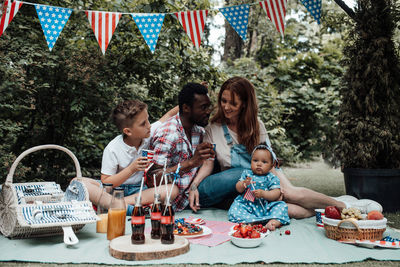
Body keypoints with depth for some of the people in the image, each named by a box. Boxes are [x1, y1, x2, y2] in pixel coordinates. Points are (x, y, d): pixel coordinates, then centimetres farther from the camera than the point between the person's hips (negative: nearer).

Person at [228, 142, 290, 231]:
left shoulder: (271, 178, 5)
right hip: (247, 205, 1)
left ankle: (274, 221, -43)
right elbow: (238, 189, 8)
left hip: (265, 206, -1)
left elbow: (276, 193, -4)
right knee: (234, 209, -25)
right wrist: (244, 184, -15)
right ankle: (251, 221, -39)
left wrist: (263, 194, -21)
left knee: (282, 206, -21)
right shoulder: (246, 173, 12)